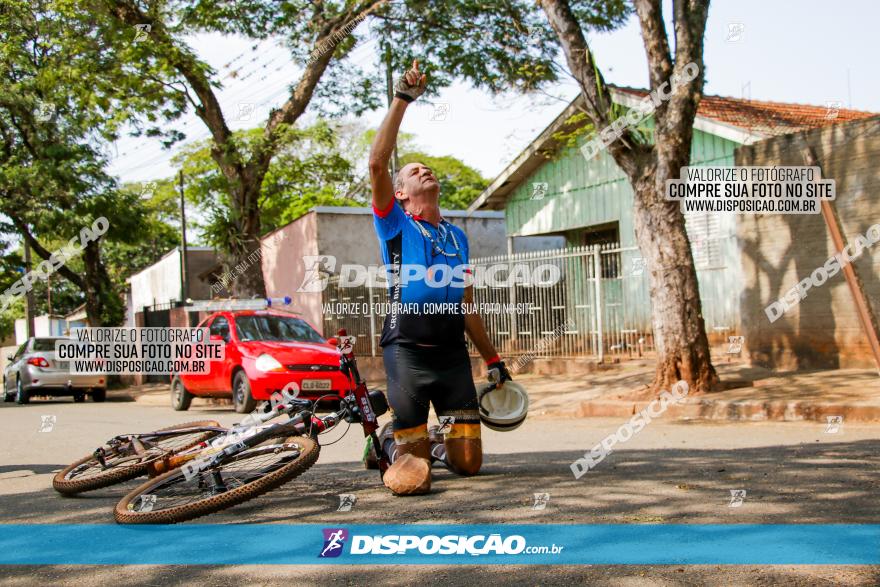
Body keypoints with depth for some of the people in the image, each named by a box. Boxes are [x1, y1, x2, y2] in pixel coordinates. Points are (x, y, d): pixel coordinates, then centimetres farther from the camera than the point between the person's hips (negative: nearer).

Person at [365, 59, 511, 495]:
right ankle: (392, 441, 33)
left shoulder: (457, 236, 19)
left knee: (469, 462, 3)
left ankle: (436, 443, 35)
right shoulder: (394, 225, 3)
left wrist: (493, 359, 17)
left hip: (453, 353, 5)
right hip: (407, 351, -4)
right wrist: (401, 100, -12)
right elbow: (377, 163, -13)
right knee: (411, 476, -1)